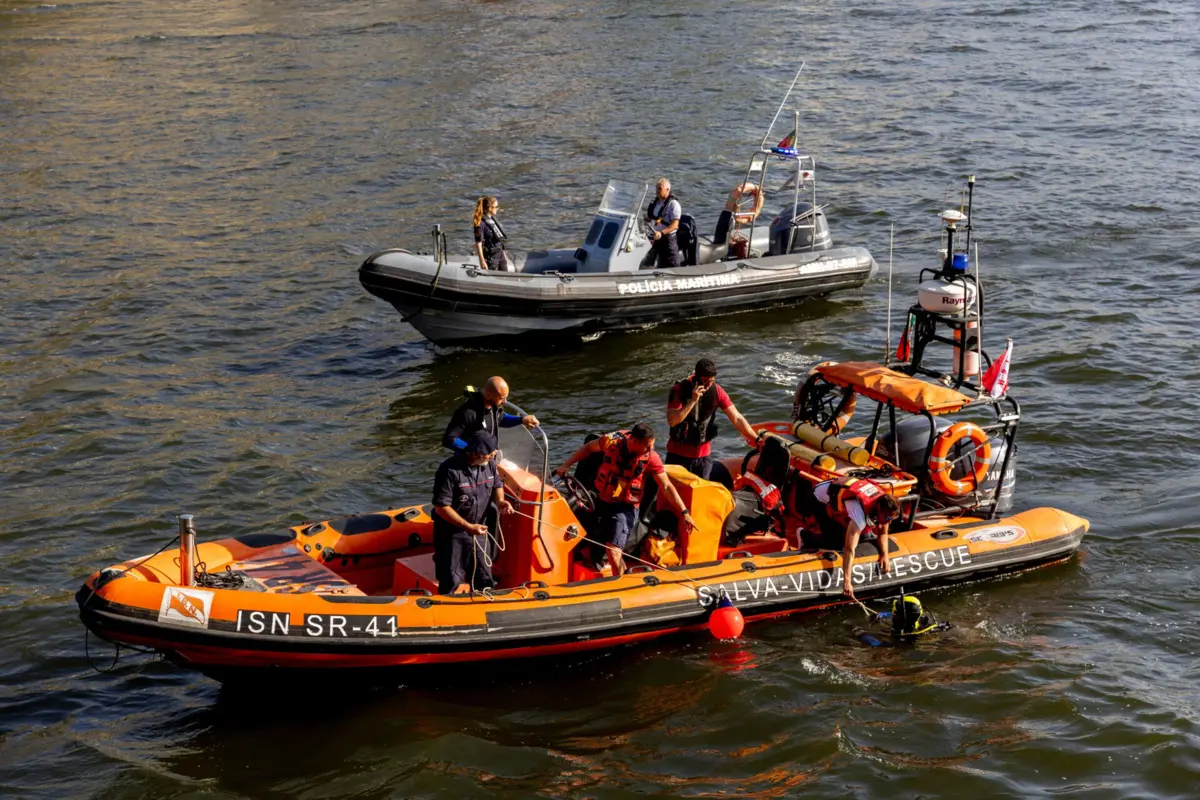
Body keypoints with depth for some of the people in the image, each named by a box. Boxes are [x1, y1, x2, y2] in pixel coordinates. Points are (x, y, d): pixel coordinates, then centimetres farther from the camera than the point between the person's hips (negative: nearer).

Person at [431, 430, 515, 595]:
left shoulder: (489, 464, -6)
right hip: (452, 534, -6)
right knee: (452, 586, 3)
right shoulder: (450, 470, -25)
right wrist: (468, 526, -25)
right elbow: (441, 507, -23)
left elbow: (497, 486, 14)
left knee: (484, 581, 16)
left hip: (478, 532, 6)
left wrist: (499, 501, -9)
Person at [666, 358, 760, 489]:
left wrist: (756, 440, -17)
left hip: (703, 455, 2)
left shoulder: (716, 391, -7)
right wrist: (692, 401, -32)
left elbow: (737, 418, -8)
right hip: (678, 455, -2)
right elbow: (672, 421, -25)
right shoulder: (680, 390, -15)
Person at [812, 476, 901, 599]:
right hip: (821, 498, -7)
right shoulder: (861, 511, -42)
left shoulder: (884, 502, -19)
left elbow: (883, 533, -2)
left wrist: (885, 555, -19)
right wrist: (846, 581, -50)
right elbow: (849, 549, -46)